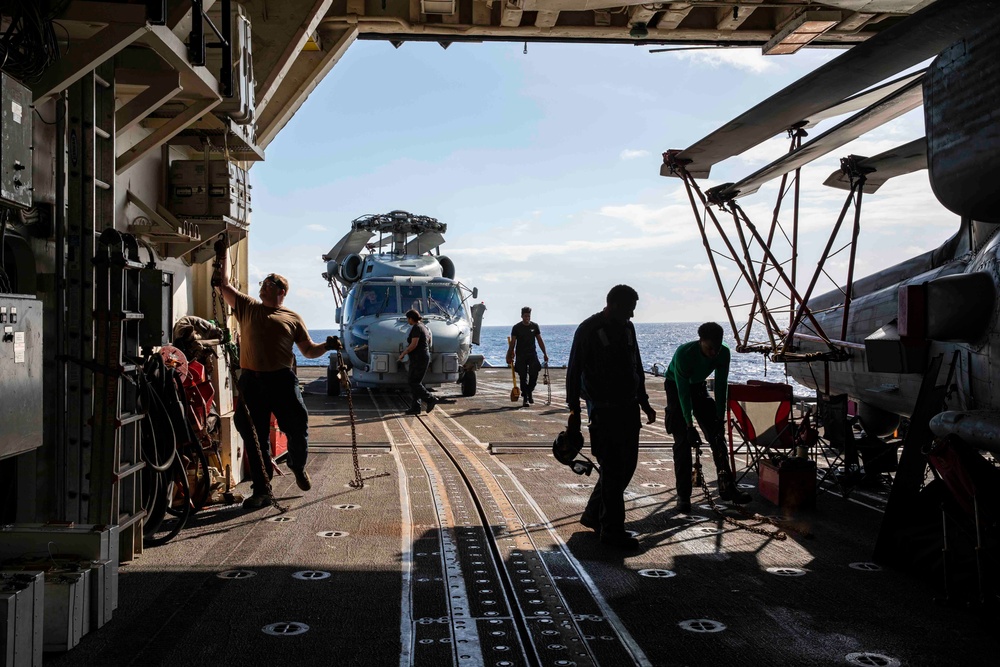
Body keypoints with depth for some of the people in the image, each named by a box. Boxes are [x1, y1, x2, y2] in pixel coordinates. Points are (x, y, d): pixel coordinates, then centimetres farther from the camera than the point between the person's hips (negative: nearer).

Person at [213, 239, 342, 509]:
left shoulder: (292, 318, 11)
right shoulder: (247, 307, 15)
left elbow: (309, 350, 11)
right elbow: (223, 285, 13)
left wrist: (327, 346, -7)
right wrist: (223, 255, 11)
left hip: (282, 379, -1)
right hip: (251, 380, 1)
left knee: (297, 427, -1)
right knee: (254, 436, 3)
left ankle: (298, 467, 30)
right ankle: (262, 490, 11)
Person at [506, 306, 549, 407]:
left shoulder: (534, 326, 7)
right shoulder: (516, 328, 0)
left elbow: (540, 340, 12)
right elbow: (512, 343, 1)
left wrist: (545, 353, 8)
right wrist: (510, 356, -3)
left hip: (532, 354, 2)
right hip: (521, 356, -2)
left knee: (534, 374, -11)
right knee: (523, 377, -2)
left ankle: (530, 392, 14)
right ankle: (525, 398, 6)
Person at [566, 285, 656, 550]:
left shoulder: (627, 328, 12)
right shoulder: (588, 330, -10)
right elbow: (574, 372, -9)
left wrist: (644, 402, 21)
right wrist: (574, 410, -13)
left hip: (629, 408, 8)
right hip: (604, 411, -8)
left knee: (626, 465, 11)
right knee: (613, 468, -6)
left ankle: (593, 514, 26)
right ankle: (612, 529, 4)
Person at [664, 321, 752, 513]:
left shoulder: (723, 354, -21)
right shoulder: (684, 354, -35)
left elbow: (721, 387, -14)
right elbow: (683, 392, -32)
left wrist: (720, 419, -16)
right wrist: (690, 426, -33)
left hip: (698, 386, 5)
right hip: (675, 388, -5)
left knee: (717, 435, -2)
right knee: (683, 441, -13)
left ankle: (726, 487, 5)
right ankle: (683, 495, -7)